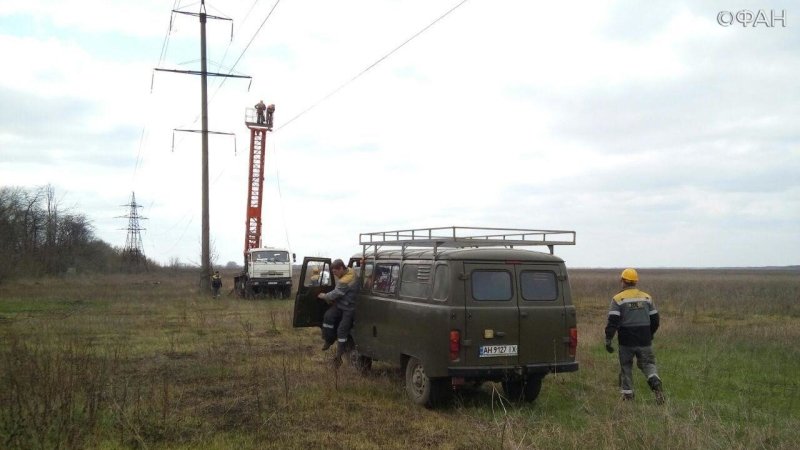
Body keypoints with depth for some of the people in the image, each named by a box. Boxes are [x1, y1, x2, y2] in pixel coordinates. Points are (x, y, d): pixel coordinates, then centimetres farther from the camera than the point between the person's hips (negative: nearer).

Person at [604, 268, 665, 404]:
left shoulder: (618, 299, -7)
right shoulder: (647, 297, 8)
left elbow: (613, 322, -14)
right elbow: (655, 320, 11)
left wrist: (608, 340, -10)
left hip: (626, 341, -2)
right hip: (644, 341, 3)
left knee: (626, 367, 11)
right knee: (648, 363, 11)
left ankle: (627, 395, 13)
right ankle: (656, 383, -16)